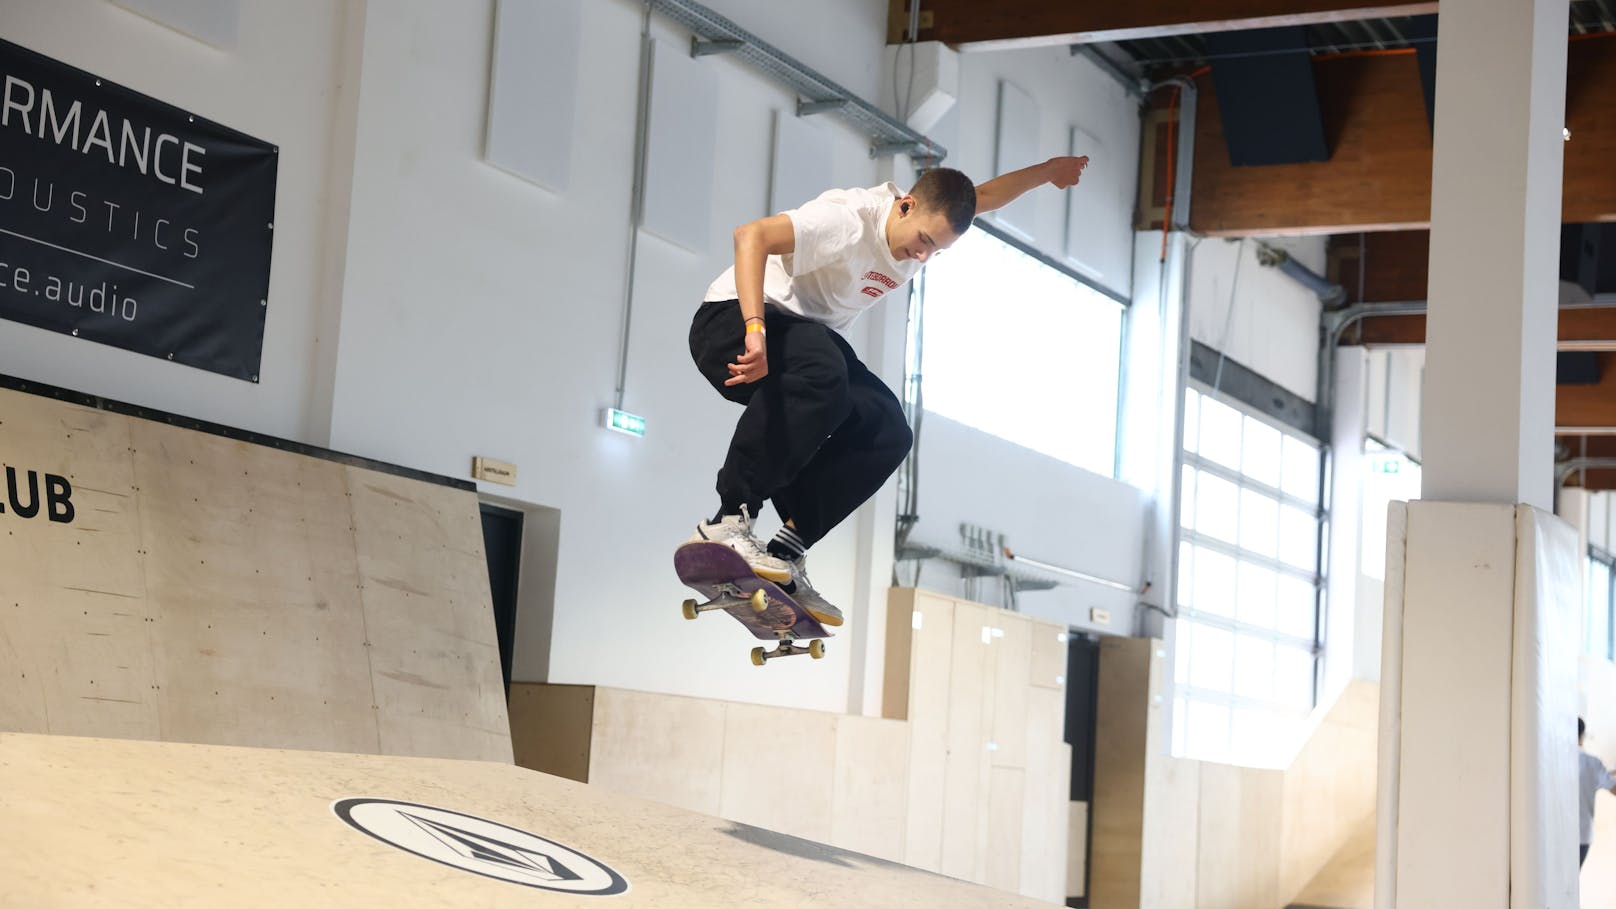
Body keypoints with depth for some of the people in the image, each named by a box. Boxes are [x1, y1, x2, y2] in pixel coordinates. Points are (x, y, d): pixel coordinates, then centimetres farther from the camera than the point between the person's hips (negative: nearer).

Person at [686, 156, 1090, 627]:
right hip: (732, 321, -9)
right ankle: (727, 523, -36)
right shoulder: (851, 220, -27)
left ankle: (787, 552, -12)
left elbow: (984, 195, 24)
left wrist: (1048, 170, 31)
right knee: (820, 371, -41)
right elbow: (751, 235, -38)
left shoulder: (932, 220, 1)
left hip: (809, 338, 9)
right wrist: (755, 329, -49)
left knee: (887, 432, -11)